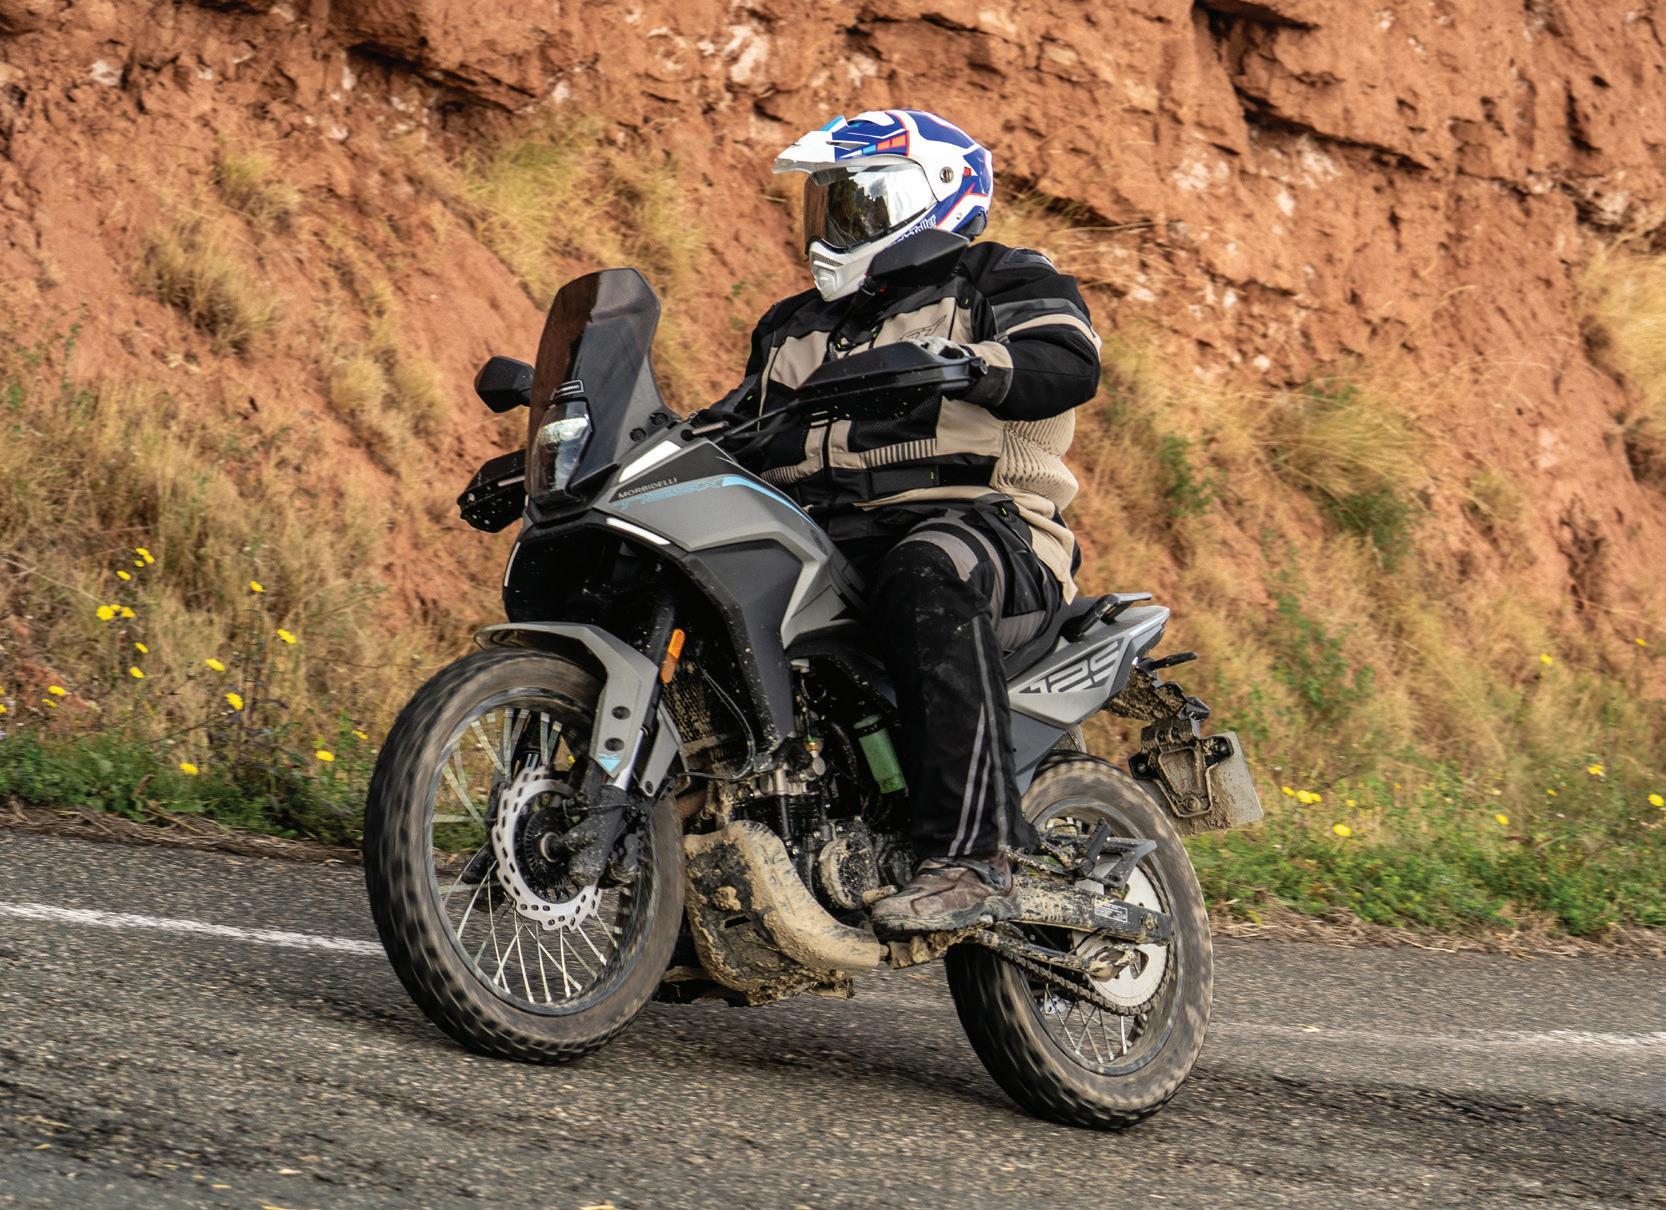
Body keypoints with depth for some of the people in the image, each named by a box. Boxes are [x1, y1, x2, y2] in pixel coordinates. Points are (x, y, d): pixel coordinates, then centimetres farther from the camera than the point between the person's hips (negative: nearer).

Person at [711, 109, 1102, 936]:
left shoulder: (1002, 282, 11)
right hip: (818, 549, 6)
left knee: (926, 575, -41)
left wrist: (957, 364, -28)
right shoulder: (792, 332, 31)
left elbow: (1069, 364, -10)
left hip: (984, 530, -6)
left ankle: (972, 859, -46)